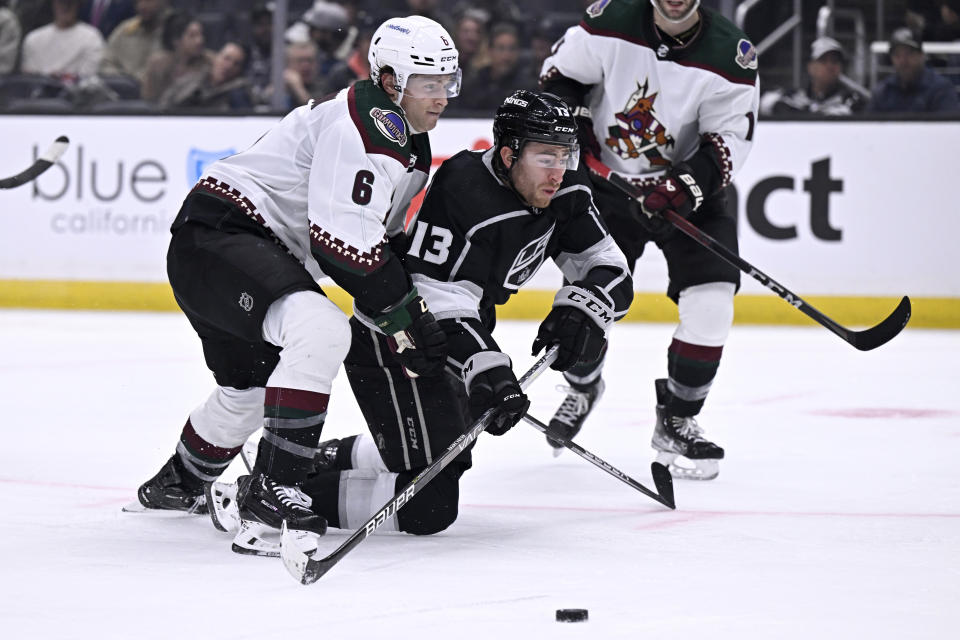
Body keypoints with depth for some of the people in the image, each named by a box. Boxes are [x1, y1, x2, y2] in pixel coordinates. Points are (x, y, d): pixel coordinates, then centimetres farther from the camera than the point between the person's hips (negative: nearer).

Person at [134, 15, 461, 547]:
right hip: (215, 237, -11)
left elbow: (381, 237, 24)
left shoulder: (412, 148, 13)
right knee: (321, 329, -32)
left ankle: (176, 484, 53)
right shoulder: (361, 125, -21)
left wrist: (419, 313, 15)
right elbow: (346, 244, -26)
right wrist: (409, 321, -19)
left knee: (251, 387, 26)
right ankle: (272, 488, -27)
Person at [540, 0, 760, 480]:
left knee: (711, 300, -16)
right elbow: (560, 73, 3)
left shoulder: (730, 55, -18)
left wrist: (682, 187, -29)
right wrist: (572, 128, -10)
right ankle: (582, 387, 32)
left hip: (691, 192, 0)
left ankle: (676, 421, 3)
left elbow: (728, 142, -16)